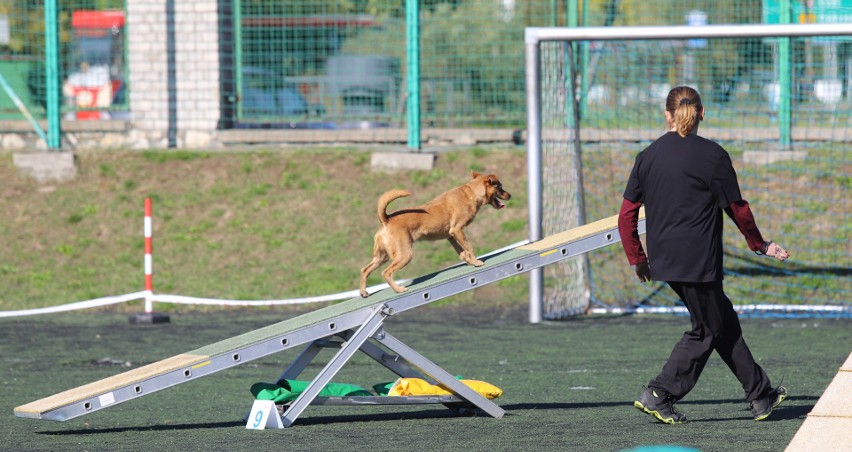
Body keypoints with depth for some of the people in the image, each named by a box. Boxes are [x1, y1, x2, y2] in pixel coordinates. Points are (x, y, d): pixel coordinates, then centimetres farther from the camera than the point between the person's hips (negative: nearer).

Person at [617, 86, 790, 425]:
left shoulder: (648, 156, 5)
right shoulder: (712, 155, -9)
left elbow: (626, 215, 5)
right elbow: (737, 209, -3)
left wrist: (636, 258, 15)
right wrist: (760, 244, 13)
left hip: (662, 258, 6)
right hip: (699, 261, -6)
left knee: (724, 320, 16)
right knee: (707, 330, 7)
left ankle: (760, 394, 21)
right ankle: (659, 395, -1)